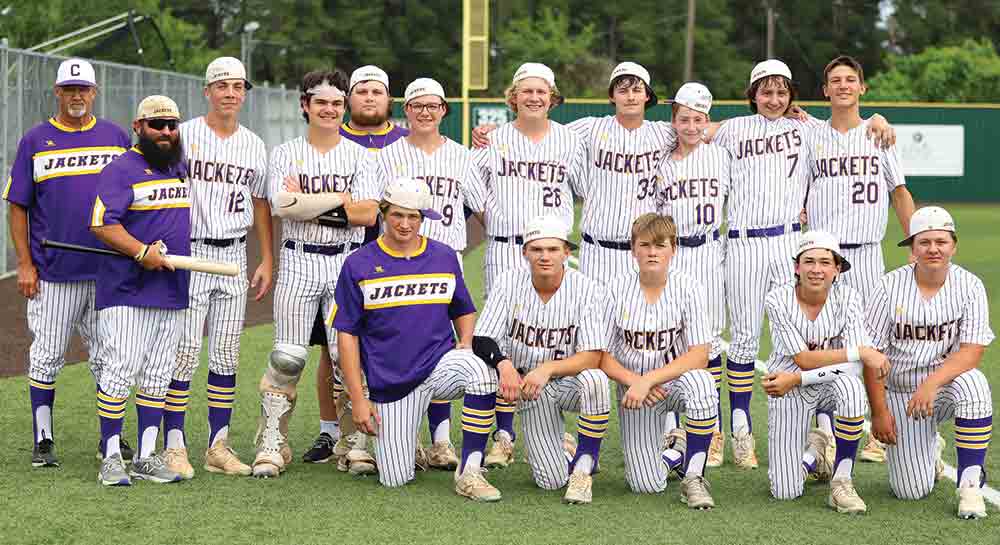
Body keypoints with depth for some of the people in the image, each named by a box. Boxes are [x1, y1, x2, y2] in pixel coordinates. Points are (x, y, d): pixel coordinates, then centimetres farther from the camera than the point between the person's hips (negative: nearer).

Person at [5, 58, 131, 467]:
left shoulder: (116, 137, 9)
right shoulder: (35, 141, 3)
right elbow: (17, 206, 3)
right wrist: (24, 264, -4)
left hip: (108, 271, 2)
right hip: (52, 273, -2)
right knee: (47, 357, 2)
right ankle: (42, 441, 10)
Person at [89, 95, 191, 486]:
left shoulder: (182, 167, 17)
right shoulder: (121, 170, -7)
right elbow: (102, 224, -17)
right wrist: (141, 252, -25)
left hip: (172, 291, 7)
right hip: (125, 291, -7)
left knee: (158, 376, 9)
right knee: (120, 370, -9)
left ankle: (146, 457, 15)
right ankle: (111, 457, -1)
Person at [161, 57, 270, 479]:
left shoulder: (254, 146, 11)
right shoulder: (184, 136, -3)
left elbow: (260, 205, 17)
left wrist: (267, 260, 11)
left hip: (234, 256, 4)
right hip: (190, 253, -4)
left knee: (227, 353, 6)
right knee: (185, 350, -7)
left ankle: (218, 445, 12)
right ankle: (174, 445, 0)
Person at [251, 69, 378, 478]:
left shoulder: (359, 156, 8)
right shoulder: (284, 154, 7)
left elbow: (368, 214, -6)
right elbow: (283, 205, -11)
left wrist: (306, 204, -7)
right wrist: (339, 198, -9)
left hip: (346, 264, 1)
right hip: (298, 263, -1)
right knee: (288, 357, -5)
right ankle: (272, 444, 2)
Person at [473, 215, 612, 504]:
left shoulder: (591, 290, -14)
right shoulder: (509, 283, -6)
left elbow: (592, 357, -21)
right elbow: (482, 340, -9)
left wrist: (548, 368, -36)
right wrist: (504, 364, -30)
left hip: (570, 382, -1)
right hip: (527, 386, 1)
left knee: (595, 380, -38)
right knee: (551, 481, -11)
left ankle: (584, 466, -17)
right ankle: (556, 446, 27)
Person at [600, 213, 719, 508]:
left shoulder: (688, 288, -10)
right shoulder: (618, 291, -6)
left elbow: (699, 356, -17)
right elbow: (603, 356, -4)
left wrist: (648, 380, -25)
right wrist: (633, 382, -21)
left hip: (677, 379, -1)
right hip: (633, 385, 1)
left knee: (701, 383, -39)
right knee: (646, 485, -11)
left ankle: (694, 478, -20)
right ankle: (675, 447, 26)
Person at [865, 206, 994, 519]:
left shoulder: (970, 286, -8)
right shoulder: (890, 287, -8)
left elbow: (972, 352, -16)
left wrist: (931, 383, -31)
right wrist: (879, 411, -11)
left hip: (947, 381, 0)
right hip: (899, 392, 1)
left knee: (973, 384, -37)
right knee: (911, 492, -8)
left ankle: (970, 482, -24)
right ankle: (929, 449, 30)